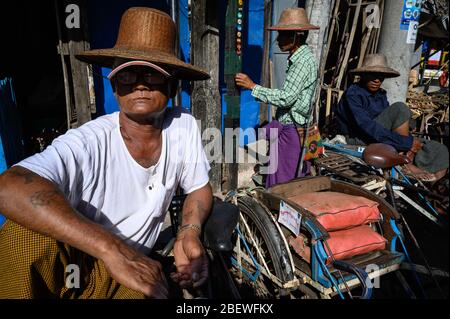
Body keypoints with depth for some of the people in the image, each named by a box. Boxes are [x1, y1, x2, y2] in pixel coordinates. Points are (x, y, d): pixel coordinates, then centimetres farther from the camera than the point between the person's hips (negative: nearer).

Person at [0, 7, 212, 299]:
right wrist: (112, 249, -48)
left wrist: (190, 232, -19)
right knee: (26, 231, -32)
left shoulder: (184, 126, -12)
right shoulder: (88, 143, -24)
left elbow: (199, 188, 1)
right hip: (60, 269, -1)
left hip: (133, 271, 2)